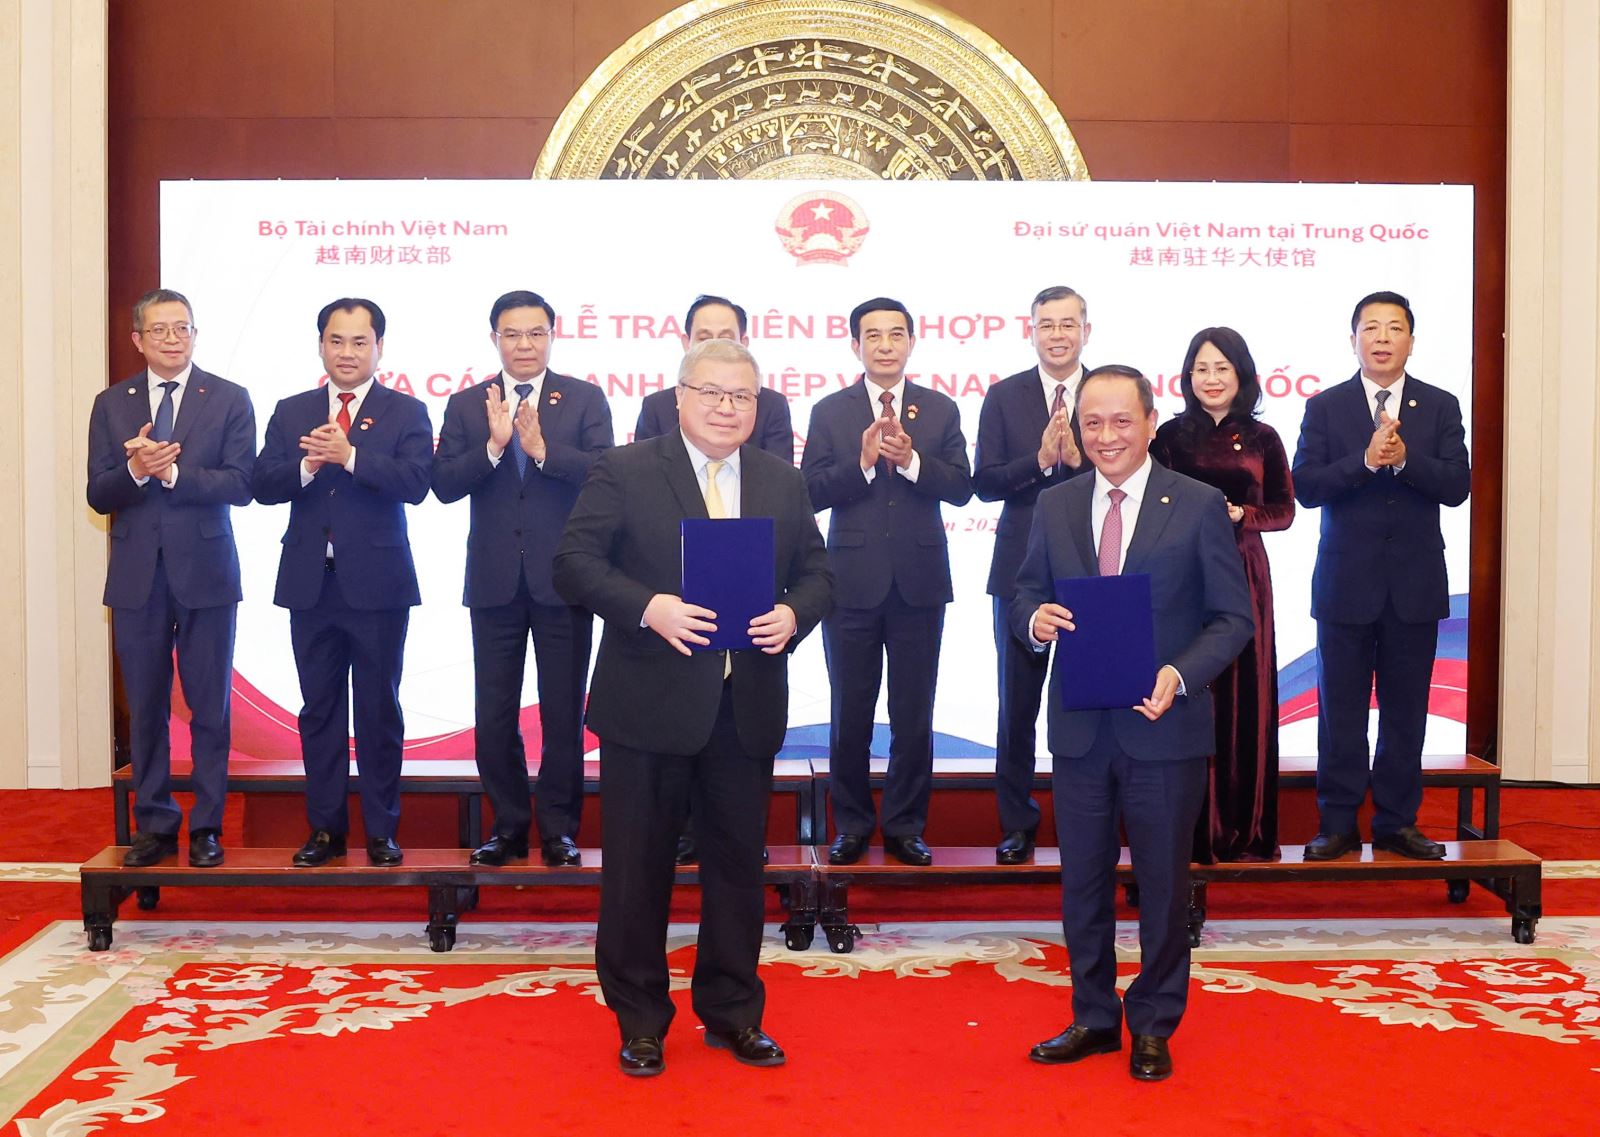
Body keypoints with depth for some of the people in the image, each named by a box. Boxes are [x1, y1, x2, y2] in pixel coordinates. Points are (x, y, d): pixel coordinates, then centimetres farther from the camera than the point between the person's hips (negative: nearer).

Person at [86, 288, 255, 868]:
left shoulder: (229, 399, 1)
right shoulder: (111, 405, 8)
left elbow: (240, 484, -9)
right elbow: (98, 495, 2)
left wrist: (172, 471, -19)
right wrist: (134, 470, -17)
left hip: (205, 571, -2)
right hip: (137, 576, 2)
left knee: (210, 707, 3)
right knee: (145, 708, 8)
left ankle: (207, 827, 13)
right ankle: (155, 826, 19)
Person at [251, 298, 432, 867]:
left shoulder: (406, 413, 1)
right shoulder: (291, 412, 10)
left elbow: (415, 482, -15)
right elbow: (262, 484, 0)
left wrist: (349, 456, -25)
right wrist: (305, 465, -18)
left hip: (377, 582, -3)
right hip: (311, 582, 3)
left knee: (379, 708, 4)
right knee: (319, 708, 9)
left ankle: (381, 830, 13)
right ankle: (326, 827, 19)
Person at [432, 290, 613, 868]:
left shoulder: (585, 399, 2)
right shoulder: (467, 405, 7)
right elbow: (444, 484, -4)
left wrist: (541, 448, -22)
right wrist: (493, 445, -18)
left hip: (563, 578, -2)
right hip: (494, 579, 2)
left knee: (563, 712, 5)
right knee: (494, 715, 7)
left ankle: (559, 827, 16)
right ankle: (508, 825, 21)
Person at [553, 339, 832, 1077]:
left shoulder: (783, 483, 11)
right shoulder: (624, 472, -2)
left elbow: (816, 573, 13)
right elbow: (574, 563, -7)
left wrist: (794, 614, -10)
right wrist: (646, 607, -22)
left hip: (747, 708, 4)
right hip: (650, 704, -3)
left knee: (738, 863, 12)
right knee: (639, 866, 6)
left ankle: (731, 1011, 28)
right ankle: (640, 1020, 21)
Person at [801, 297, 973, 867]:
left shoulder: (941, 409, 6)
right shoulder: (830, 412, 3)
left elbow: (961, 487, -2)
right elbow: (811, 492, -5)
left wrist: (911, 459, -17)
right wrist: (863, 461, -18)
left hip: (919, 581, 1)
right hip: (852, 582, 0)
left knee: (914, 716, 6)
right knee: (850, 713, 8)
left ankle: (906, 827, 18)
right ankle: (852, 825, 21)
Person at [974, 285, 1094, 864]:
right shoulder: (1005, 396, 4)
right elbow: (984, 483, -4)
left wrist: (1078, 458, -19)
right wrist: (1041, 460, -19)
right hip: (1023, 570, 1)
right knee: (1017, 704, 8)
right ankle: (1016, 823, 20)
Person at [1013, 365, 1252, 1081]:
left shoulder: (1198, 506, -4)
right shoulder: (1054, 507, 7)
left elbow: (1232, 618, -4)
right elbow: (1025, 594, 13)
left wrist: (1180, 674, -20)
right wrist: (1035, 618, -11)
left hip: (1164, 728, -3)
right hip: (1080, 729, 3)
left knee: (1163, 882, 7)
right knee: (1082, 881, 13)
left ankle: (1153, 1027, 24)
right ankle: (1094, 1018, 29)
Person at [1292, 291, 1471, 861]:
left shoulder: (1440, 407, 6)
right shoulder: (1325, 407, 3)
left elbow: (1457, 485, -5)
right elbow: (1305, 487, -8)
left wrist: (1404, 459, -20)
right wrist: (1366, 460, -20)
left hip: (1415, 584, 1)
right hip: (1346, 582, -1)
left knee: (1406, 710, 7)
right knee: (1341, 709, 3)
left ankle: (1397, 821, 16)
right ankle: (1337, 824, 11)